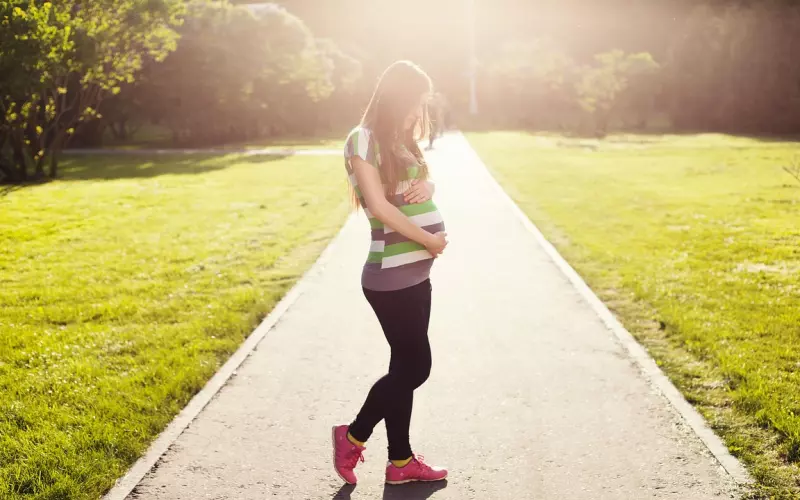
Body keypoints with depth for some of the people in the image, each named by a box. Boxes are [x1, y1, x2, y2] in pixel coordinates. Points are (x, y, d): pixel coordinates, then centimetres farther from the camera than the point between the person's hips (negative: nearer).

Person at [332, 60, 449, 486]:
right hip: (390, 277, -9)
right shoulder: (363, 139, -11)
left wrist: (425, 187, -5)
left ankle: (401, 462, 21)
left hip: (415, 273, 9)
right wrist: (429, 240, -11)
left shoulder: (401, 142, 15)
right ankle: (353, 436, 16)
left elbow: (423, 185, 19)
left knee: (406, 366, 12)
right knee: (415, 366, -2)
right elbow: (379, 206, -17)